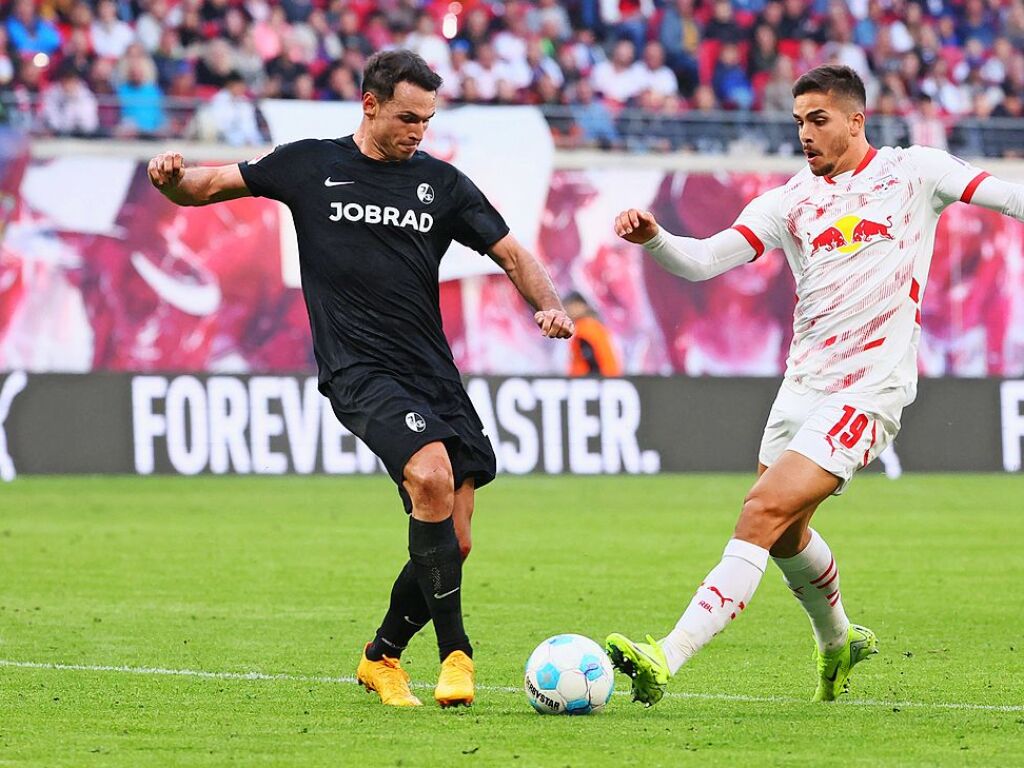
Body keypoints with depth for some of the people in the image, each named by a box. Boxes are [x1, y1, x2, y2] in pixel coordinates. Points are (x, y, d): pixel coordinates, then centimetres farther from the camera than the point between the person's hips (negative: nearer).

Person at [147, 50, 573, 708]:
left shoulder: (442, 184, 12)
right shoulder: (309, 166, 7)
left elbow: (512, 256, 12)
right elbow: (208, 186, 14)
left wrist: (549, 304, -8)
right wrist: (176, 178, -9)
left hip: (435, 375, 4)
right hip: (359, 371, -4)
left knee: (453, 543, -1)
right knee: (432, 476, -30)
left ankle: (382, 659, 23)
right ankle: (455, 652, -21)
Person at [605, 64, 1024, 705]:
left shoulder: (913, 171, 2)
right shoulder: (791, 200, 9)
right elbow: (704, 260, 2)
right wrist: (653, 239, -16)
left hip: (867, 392, -6)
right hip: (801, 384, 6)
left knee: (764, 513, -18)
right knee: (786, 535, 17)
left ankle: (667, 658, -26)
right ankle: (838, 642, 47)